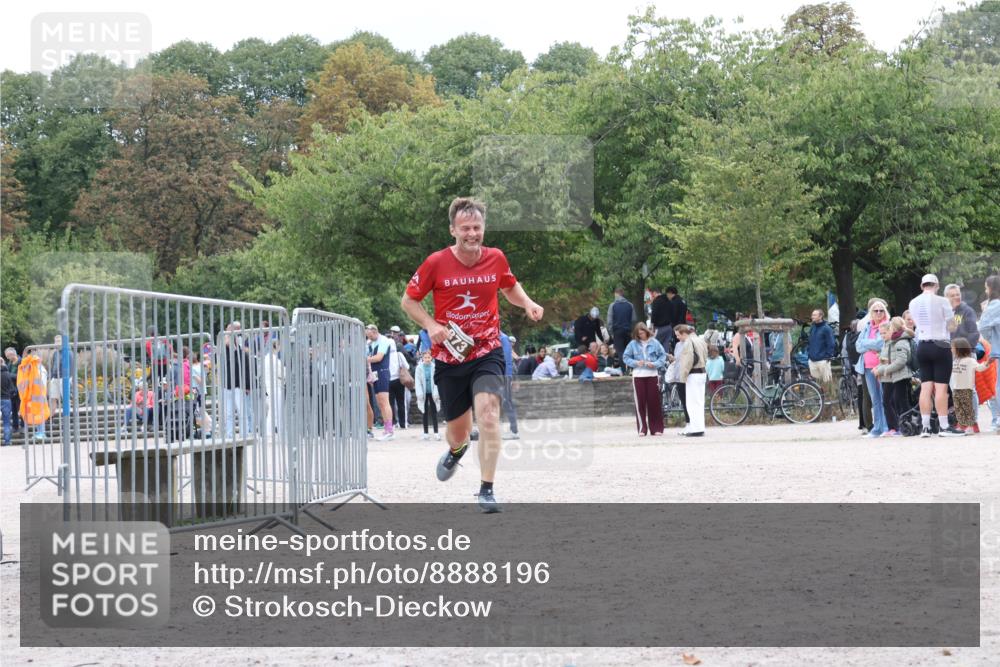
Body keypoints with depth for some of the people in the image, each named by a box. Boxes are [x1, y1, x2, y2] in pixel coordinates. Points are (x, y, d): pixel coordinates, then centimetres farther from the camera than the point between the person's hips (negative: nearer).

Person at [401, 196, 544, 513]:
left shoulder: (496, 258, -2)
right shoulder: (436, 263, -10)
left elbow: (510, 287, 19)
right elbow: (408, 301, 1)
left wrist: (527, 303, -2)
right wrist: (431, 325, -15)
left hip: (487, 352, 0)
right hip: (449, 356, 0)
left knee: (488, 412, -23)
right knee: (458, 429, 11)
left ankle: (486, 490, -17)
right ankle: (456, 450, 51)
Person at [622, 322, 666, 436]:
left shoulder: (654, 343, 1)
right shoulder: (633, 344, 2)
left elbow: (663, 356, 3)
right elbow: (625, 358, 5)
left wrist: (655, 364, -12)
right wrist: (636, 363, -11)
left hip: (652, 374, 0)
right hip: (638, 375, 0)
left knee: (654, 401, 1)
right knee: (640, 402, 0)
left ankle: (656, 429, 8)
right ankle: (642, 429, 6)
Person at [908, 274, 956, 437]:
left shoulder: (913, 303, 6)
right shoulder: (941, 301, -9)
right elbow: (951, 324, -2)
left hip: (922, 347, 5)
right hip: (941, 346, -5)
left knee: (926, 387, 5)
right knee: (941, 387, -4)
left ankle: (925, 426, 3)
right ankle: (943, 426, -5)